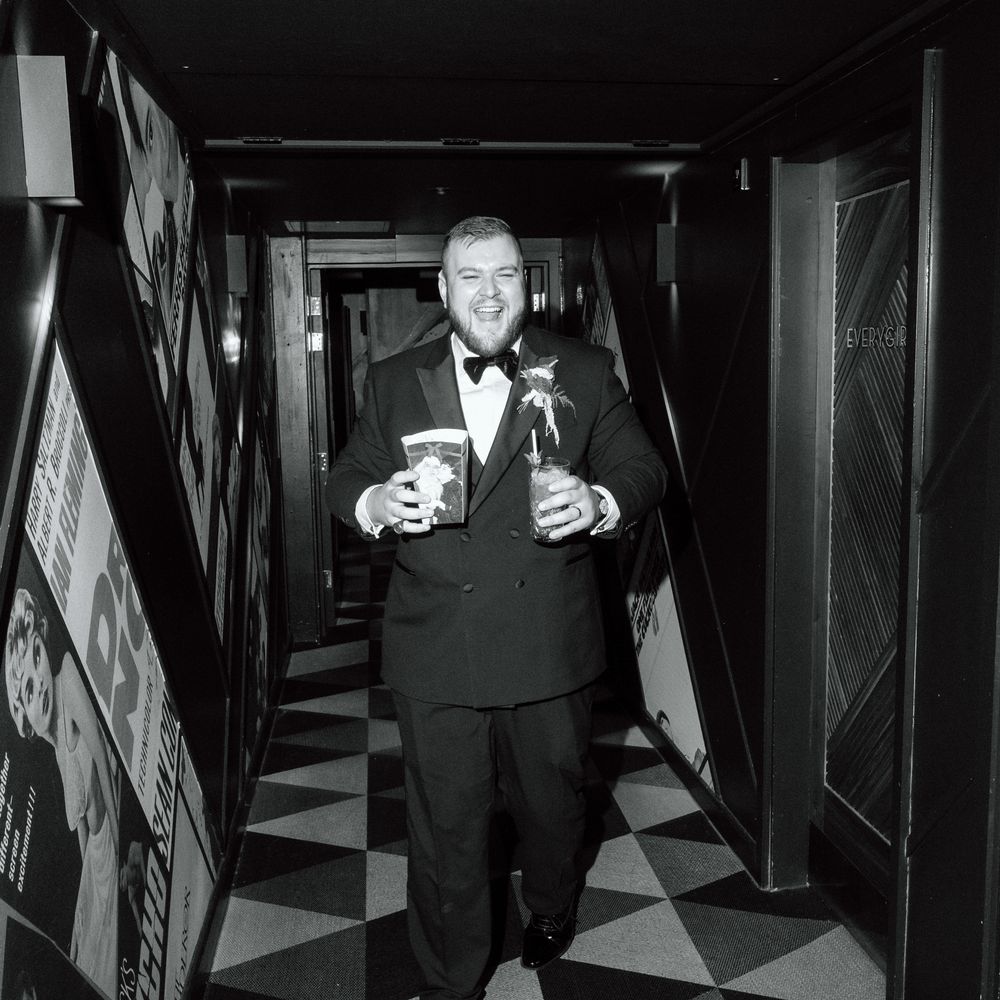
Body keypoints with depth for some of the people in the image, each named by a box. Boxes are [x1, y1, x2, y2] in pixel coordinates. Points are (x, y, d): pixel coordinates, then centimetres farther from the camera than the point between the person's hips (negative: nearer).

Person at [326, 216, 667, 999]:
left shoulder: (585, 373, 1)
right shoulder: (393, 382, 5)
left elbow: (643, 468, 1)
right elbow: (345, 478, 8)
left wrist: (600, 502, -21)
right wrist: (374, 503, -16)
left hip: (552, 648, 1)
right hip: (436, 653, 0)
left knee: (552, 802, 22)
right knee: (444, 829, 11)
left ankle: (552, 912, 54)